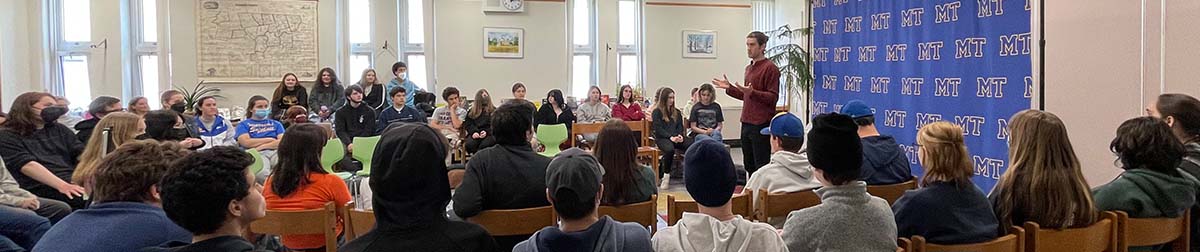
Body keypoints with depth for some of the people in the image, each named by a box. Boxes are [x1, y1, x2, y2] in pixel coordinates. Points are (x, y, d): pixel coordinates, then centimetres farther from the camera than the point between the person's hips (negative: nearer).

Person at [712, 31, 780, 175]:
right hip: (746, 124, 9)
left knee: (761, 166, -5)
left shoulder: (770, 68, -9)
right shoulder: (749, 68, 18)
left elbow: (773, 98, -15)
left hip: (761, 125, -9)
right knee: (748, 165, 12)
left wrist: (752, 92, -26)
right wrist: (729, 88, 16)